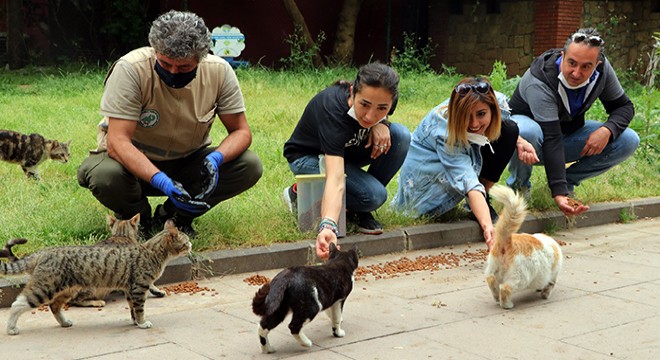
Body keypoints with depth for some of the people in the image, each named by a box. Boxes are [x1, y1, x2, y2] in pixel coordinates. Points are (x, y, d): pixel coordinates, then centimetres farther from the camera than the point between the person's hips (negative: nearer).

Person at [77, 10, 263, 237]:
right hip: (133, 161, -3)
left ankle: (174, 215, 0)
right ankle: (136, 217, 0)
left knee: (250, 166, -21)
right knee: (104, 175, -37)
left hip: (188, 163, 3)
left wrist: (215, 159, -32)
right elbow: (117, 141, -30)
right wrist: (162, 182, -45)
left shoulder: (219, 72, -16)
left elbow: (241, 131, -9)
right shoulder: (131, 69, -25)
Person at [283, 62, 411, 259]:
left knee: (400, 135, -22)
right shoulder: (332, 110, -41)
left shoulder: (380, 100, -24)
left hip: (345, 149, 6)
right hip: (307, 157, -6)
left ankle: (356, 210, -5)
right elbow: (335, 177, -53)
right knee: (374, 195, -28)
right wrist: (328, 226, -69)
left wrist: (380, 123, -21)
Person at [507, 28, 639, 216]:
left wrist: (607, 130, -27)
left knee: (628, 141, -14)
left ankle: (569, 180, 2)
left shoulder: (601, 69, -17)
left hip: (568, 131, 6)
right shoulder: (540, 83, -35)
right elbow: (551, 140, -41)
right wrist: (558, 192, -49)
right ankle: (518, 185, -11)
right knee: (527, 132, -43)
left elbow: (624, 106, -4)